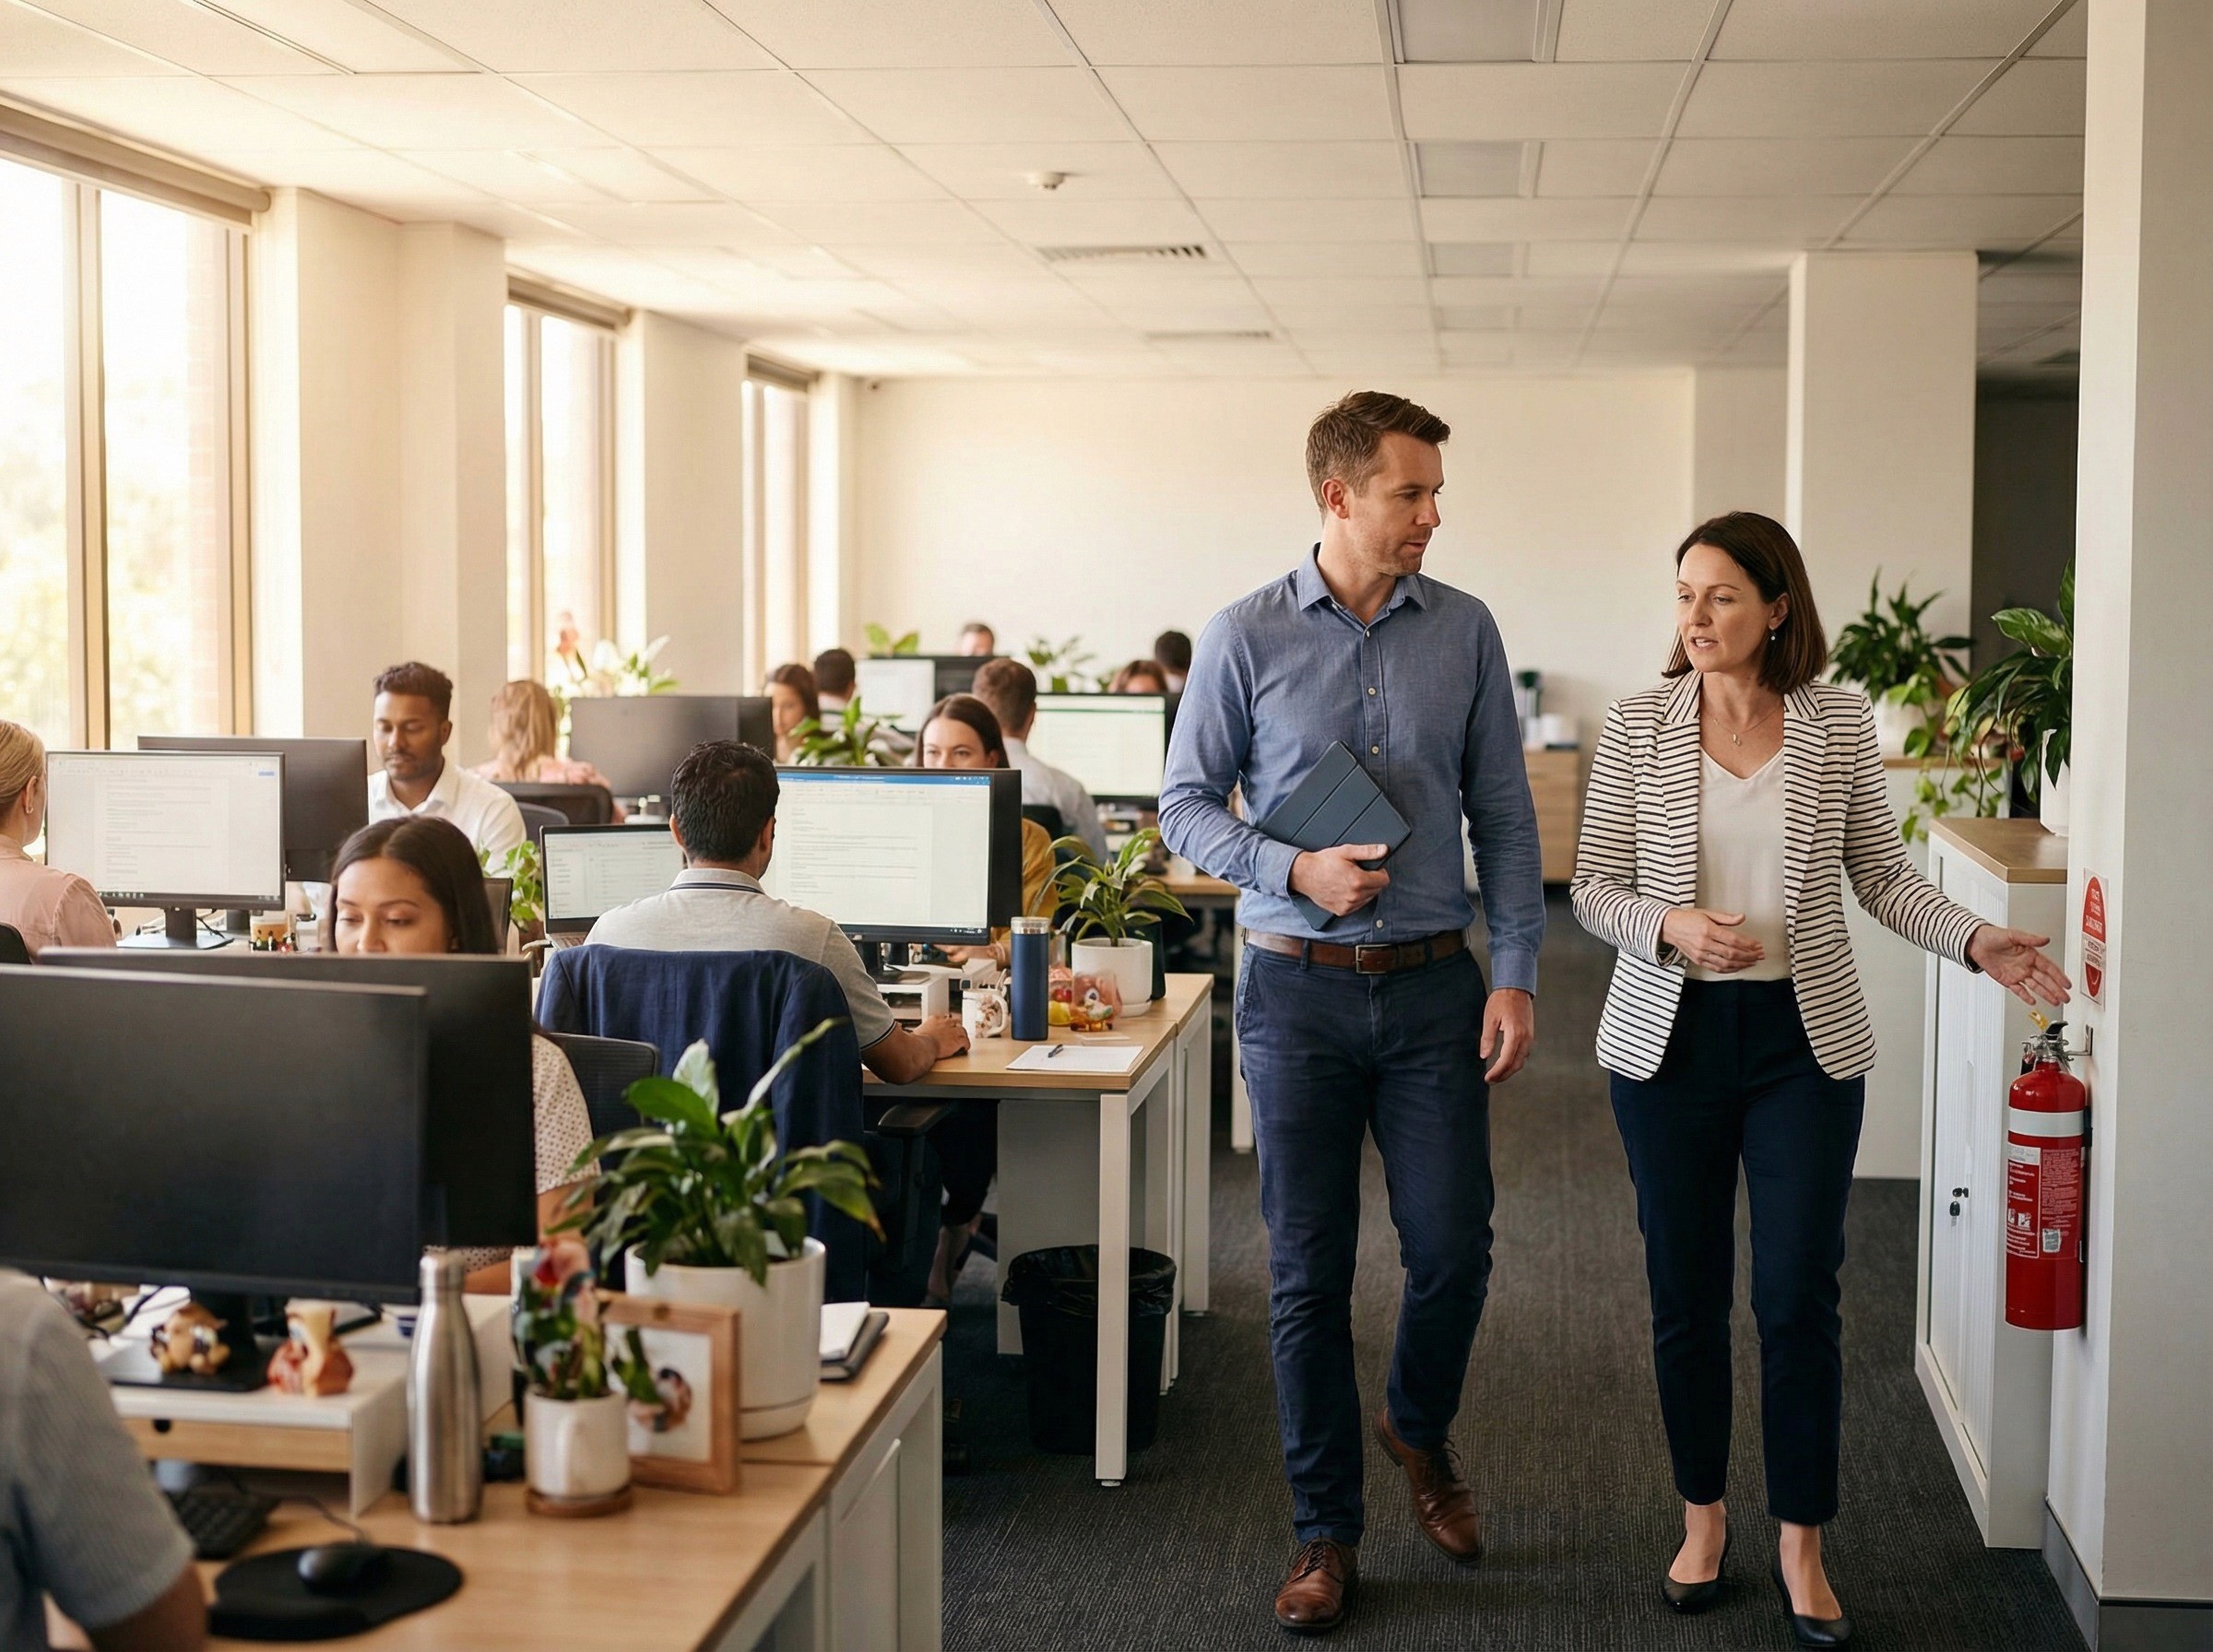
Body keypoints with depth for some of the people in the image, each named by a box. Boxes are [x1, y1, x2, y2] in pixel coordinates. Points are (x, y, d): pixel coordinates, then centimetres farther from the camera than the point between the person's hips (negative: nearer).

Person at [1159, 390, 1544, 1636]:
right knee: (1310, 1272, 4)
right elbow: (1186, 805, 2)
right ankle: (1328, 1531, 18)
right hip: (1300, 987, -1)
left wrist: (1517, 975, -3)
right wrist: (1296, 870, -15)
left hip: (1434, 984, 1)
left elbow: (1505, 818, 5)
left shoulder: (1465, 632, 3)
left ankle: (1420, 1428, 34)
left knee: (1455, 1249, 2)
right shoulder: (1248, 637, -2)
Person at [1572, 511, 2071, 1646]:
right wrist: (1672, 929, -20)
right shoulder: (1638, 729, -3)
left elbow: (1883, 877, 5)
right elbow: (1593, 888, -1)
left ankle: (1801, 1544, 16)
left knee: (1798, 1293, 0)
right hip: (1670, 1037, 0)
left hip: (1805, 1038, 0)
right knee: (1686, 1289, 9)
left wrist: (1977, 944, -10)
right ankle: (1702, 1517, 27)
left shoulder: (1839, 725, -2)